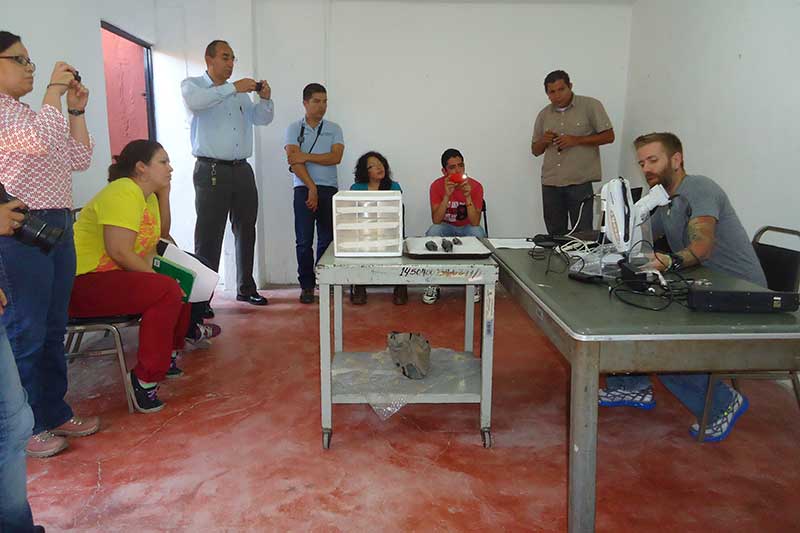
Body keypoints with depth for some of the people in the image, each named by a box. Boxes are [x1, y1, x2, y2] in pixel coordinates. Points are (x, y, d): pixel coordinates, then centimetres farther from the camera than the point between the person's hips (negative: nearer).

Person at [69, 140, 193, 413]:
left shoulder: (149, 197, 14)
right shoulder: (124, 193, -17)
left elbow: (149, 248, 8)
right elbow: (119, 251, -25)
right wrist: (156, 277, -17)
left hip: (119, 276, 11)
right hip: (84, 282, -11)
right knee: (167, 291, -27)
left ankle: (169, 357, 26)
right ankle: (145, 381, -21)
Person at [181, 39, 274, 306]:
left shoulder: (239, 91, 19)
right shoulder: (192, 84, 3)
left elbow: (262, 118, 19)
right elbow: (195, 102, -20)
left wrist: (265, 99, -1)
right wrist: (233, 88, -23)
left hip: (242, 169, 6)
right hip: (211, 171, -6)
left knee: (246, 231, 11)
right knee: (209, 235, -6)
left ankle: (246, 288, 23)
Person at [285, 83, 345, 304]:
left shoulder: (334, 129, 10)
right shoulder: (294, 129, 6)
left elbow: (335, 157, -5)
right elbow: (294, 161, -6)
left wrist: (306, 156, -10)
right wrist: (312, 188, -13)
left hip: (329, 189, 2)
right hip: (304, 188, -1)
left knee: (327, 239, 3)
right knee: (304, 240, -2)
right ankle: (307, 285, 7)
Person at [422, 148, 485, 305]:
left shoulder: (475, 186, -16)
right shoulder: (437, 185, -14)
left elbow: (475, 223, -25)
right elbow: (436, 220, -24)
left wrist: (468, 196, -36)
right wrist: (447, 195, -35)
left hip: (466, 228, 0)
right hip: (445, 227, 1)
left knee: (477, 233, -34)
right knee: (433, 231, -32)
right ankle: (434, 284, -18)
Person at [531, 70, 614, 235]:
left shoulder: (590, 106, 1)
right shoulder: (544, 114, 14)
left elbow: (609, 136, -2)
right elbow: (535, 150, 19)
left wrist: (576, 140, -12)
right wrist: (543, 141, -4)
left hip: (580, 182, -4)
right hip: (550, 184, 4)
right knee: (555, 235, 9)